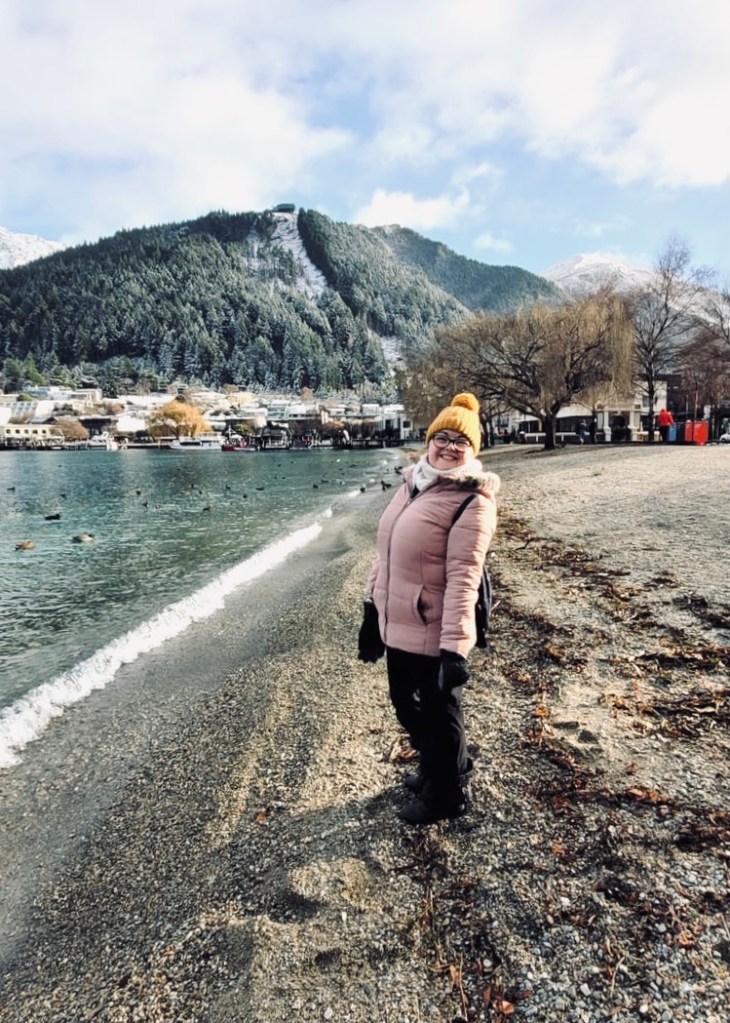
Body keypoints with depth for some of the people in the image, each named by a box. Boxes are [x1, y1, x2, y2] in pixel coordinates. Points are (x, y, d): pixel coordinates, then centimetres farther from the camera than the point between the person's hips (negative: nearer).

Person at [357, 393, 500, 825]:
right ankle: (437, 768, 51)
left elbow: (463, 578, -24)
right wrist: (373, 607, 15)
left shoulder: (473, 501, -17)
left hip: (434, 633, -8)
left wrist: (455, 647, -28)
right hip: (396, 624, 8)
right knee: (406, 704, 25)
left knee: (439, 712, 13)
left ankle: (447, 795, 38)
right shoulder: (413, 483, 7)